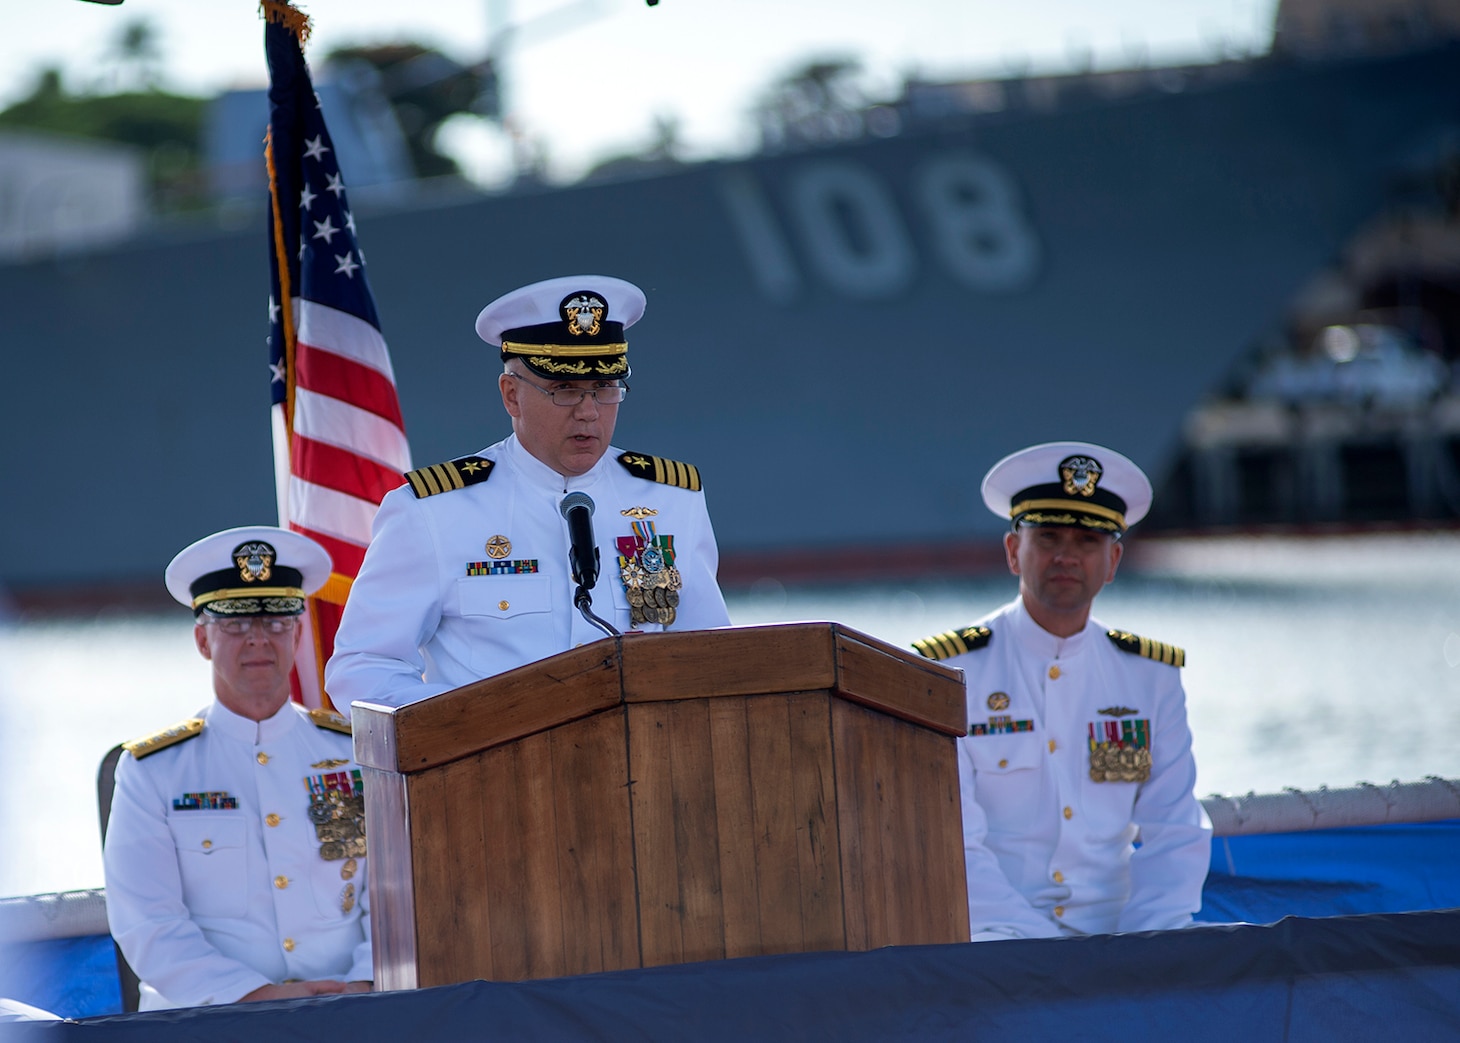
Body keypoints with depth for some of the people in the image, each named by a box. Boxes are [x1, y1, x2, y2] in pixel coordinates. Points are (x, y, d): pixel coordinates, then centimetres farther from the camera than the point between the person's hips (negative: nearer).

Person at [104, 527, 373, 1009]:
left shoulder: (355, 752, 14)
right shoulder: (150, 772, 8)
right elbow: (147, 926, -2)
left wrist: (365, 985, -12)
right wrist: (257, 996, -15)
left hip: (350, 1017, 2)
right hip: (210, 1017, -2)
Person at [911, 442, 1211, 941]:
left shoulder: (1151, 677, 12)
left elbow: (1175, 833, 8)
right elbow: (952, 848, -7)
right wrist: (1043, 947, -20)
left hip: (1116, 934, 4)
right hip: (993, 936, -4)